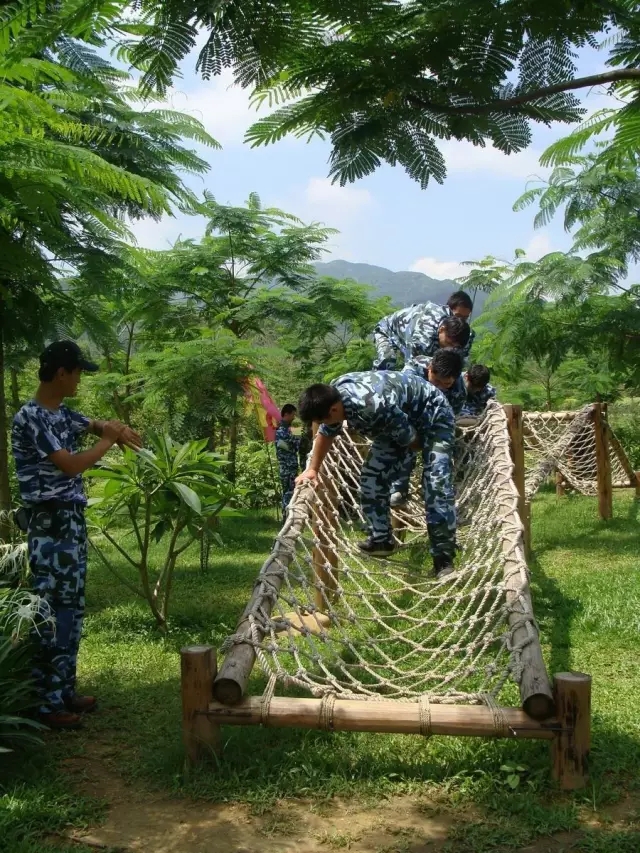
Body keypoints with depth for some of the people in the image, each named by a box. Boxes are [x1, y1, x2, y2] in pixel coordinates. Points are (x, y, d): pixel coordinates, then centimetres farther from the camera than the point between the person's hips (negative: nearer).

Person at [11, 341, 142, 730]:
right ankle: (48, 703, 6)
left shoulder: (64, 414, 11)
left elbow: (98, 425, 25)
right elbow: (71, 464, -21)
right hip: (50, 525, -9)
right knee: (53, 613, -3)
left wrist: (116, 428, 1)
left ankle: (65, 690, 25)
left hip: (73, 520, 9)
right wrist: (109, 439, -9)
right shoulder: (29, 418, -16)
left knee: (72, 610, 14)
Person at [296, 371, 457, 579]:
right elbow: (326, 433, 4)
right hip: (400, 419, 8)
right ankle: (381, 540, 12)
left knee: (436, 484, -19)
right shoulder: (333, 395, -18)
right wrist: (313, 469, 9)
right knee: (372, 477, -1)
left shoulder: (375, 407, -42)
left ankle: (444, 558, -15)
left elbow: (412, 441, -25)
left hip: (432, 414, -8)